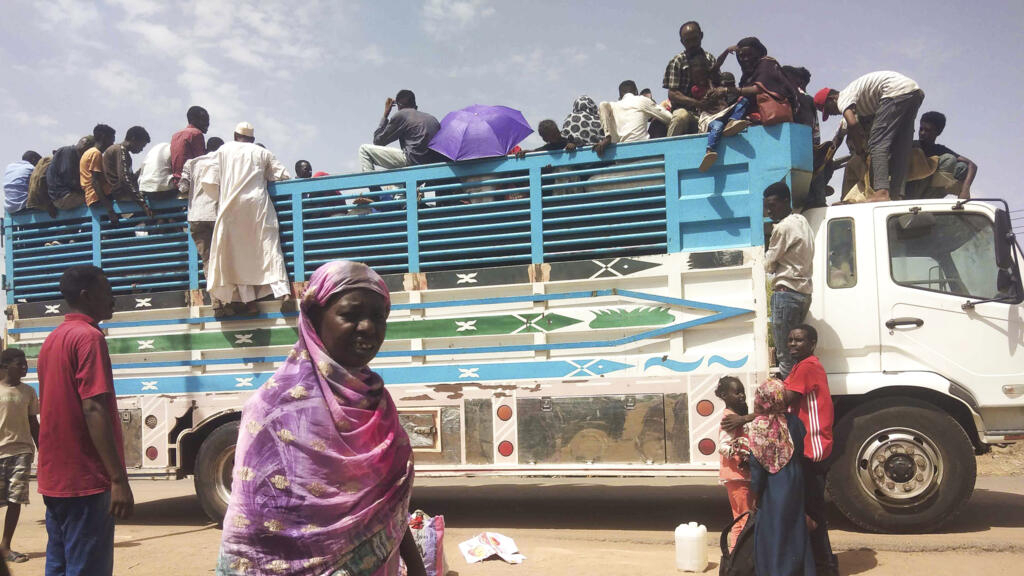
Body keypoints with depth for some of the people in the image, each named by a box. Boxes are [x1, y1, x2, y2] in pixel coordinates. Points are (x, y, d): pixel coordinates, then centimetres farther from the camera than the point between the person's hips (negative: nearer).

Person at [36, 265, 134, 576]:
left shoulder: (52, 340, 16)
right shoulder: (89, 337, -13)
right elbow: (94, 409, -22)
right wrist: (119, 479, -24)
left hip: (54, 478, 9)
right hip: (84, 479, -9)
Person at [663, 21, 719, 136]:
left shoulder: (710, 59, 13)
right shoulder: (676, 62, 1)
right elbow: (672, 94, -7)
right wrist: (698, 103, -21)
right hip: (684, 109, -3)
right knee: (681, 116, -38)